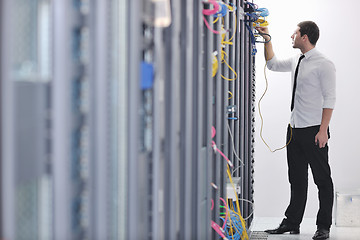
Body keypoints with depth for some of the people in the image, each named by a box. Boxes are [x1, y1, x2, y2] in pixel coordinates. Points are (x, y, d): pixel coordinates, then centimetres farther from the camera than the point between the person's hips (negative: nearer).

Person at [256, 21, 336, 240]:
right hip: (295, 129, 8)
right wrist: (268, 39, 21)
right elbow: (273, 64, 30)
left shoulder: (324, 64, -11)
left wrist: (323, 130, -19)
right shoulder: (296, 61, 12)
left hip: (314, 131, -8)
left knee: (322, 179, 1)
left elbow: (330, 99, -14)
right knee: (297, 179, 13)